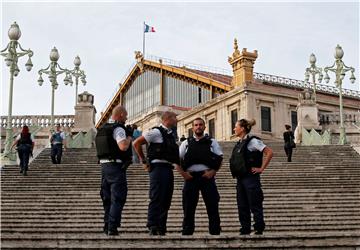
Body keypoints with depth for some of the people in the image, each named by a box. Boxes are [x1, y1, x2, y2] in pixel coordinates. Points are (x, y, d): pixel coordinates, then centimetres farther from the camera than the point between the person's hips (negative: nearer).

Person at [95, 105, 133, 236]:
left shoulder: (102, 129, 15)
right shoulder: (118, 129, -13)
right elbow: (123, 146, -27)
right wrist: (129, 137, -7)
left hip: (104, 165, 9)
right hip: (116, 166, -9)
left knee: (107, 198, 16)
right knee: (117, 199, -4)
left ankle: (107, 227, 22)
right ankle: (112, 227, -9)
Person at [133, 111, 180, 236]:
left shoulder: (170, 134, 19)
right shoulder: (156, 132, -7)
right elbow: (137, 143, -9)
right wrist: (144, 161, -6)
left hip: (168, 169, 9)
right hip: (158, 168, -9)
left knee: (166, 201, 10)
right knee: (156, 199, -10)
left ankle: (161, 229, 16)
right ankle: (153, 228, -8)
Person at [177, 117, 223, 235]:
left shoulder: (212, 142, 14)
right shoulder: (186, 143, 16)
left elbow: (220, 158, 6)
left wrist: (213, 172, -9)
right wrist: (183, 173, -4)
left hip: (207, 176, -1)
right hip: (190, 176, 1)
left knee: (212, 206, -1)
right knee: (188, 208, 3)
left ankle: (215, 232, 4)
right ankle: (187, 232, 10)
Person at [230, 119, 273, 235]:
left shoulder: (252, 141, -10)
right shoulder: (239, 143, 14)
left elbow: (269, 152, -16)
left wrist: (261, 168, -14)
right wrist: (236, 173, 15)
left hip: (251, 177, -9)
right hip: (240, 178, 9)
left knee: (255, 205, -2)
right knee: (242, 206, 10)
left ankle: (259, 229, 5)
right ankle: (245, 229, 17)